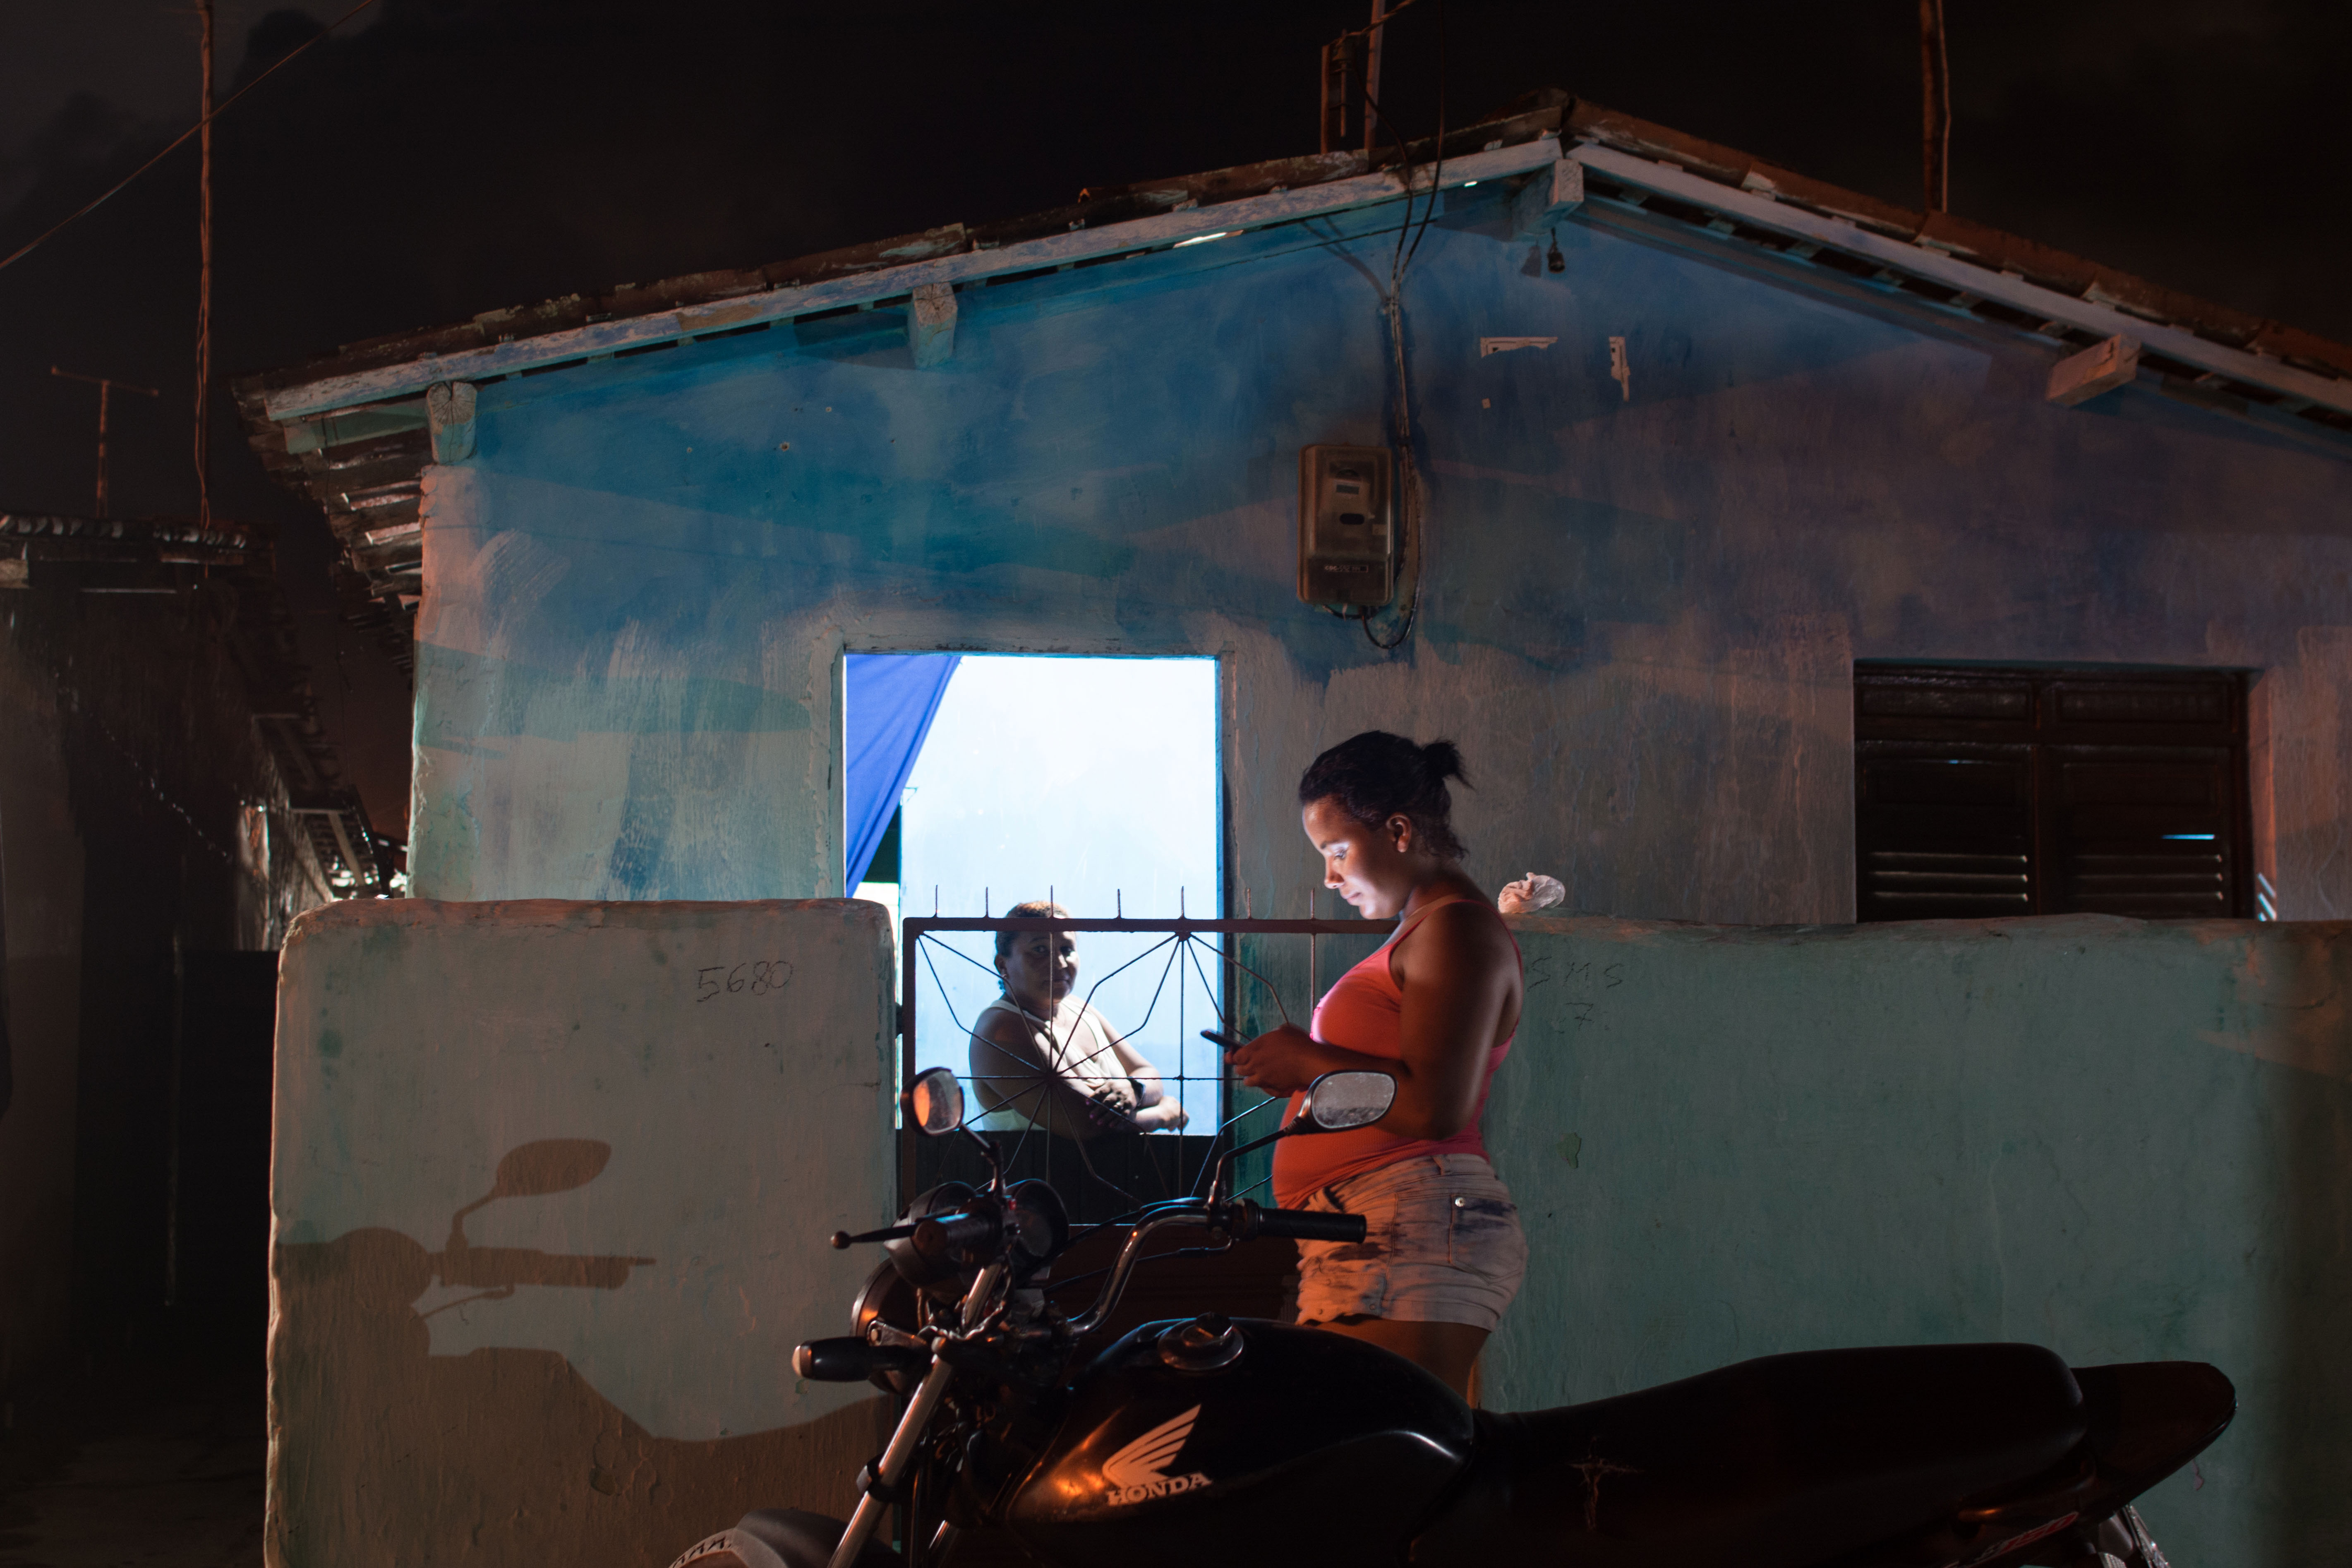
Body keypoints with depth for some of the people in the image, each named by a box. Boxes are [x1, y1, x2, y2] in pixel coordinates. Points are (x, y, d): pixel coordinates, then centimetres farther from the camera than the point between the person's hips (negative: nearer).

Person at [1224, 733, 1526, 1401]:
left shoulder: (1456, 931, -5)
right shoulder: (1425, 928, 27)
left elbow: (1435, 1107, -17)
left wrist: (1308, 1060, -7)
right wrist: (1299, 1066, 18)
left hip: (1410, 1232, -10)